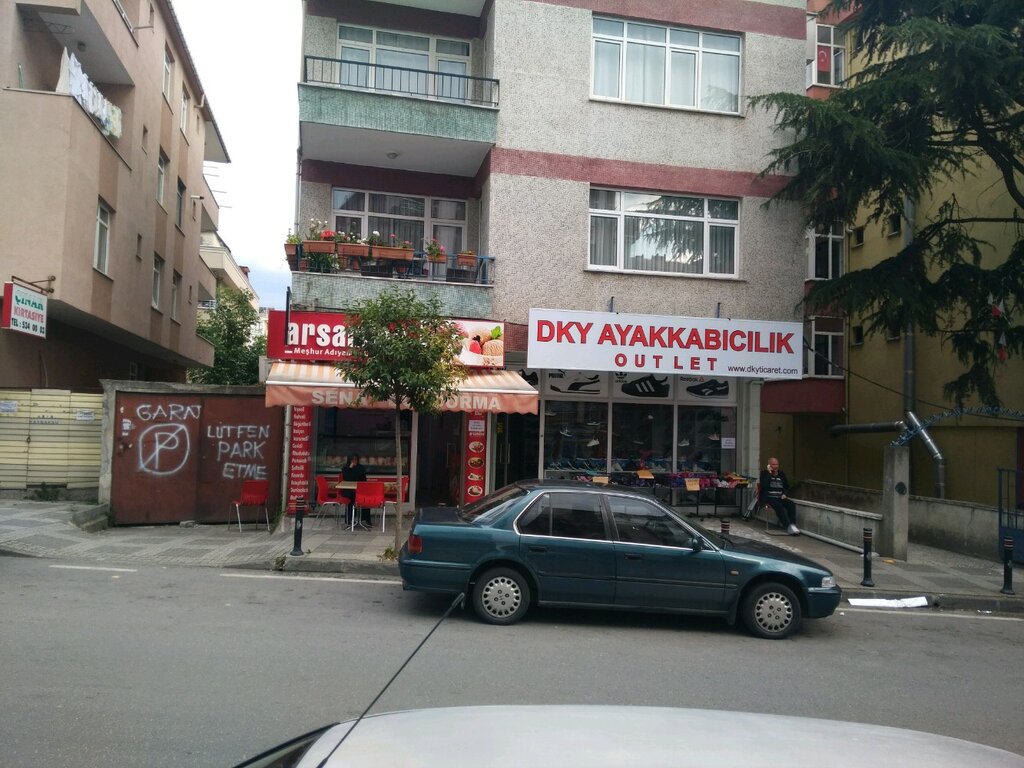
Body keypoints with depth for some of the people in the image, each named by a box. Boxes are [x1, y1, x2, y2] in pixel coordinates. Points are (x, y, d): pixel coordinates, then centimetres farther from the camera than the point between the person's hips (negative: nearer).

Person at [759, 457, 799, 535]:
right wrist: (769, 473, -16)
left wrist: (785, 494, 3)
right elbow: (764, 486, -16)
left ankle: (793, 525, -31)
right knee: (778, 506, -34)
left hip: (779, 497, 5)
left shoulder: (781, 474, 16)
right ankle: (788, 527, -39)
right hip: (768, 498, -5)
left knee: (791, 504, -24)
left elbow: (787, 486, 24)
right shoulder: (764, 473, 2)